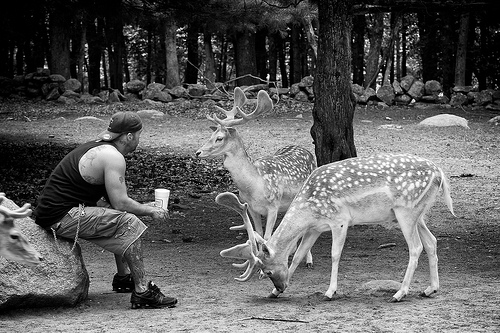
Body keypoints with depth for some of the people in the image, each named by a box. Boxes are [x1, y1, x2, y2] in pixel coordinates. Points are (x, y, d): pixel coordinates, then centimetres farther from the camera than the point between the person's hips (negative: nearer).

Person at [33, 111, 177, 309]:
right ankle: (142, 292, -16)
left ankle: (123, 277, 29)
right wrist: (151, 211, -2)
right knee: (129, 224, -14)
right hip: (61, 217, -10)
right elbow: (120, 203, -17)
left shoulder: (97, 147, 17)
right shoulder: (113, 157, -14)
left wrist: (145, 208, 17)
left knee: (119, 219, 23)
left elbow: (114, 199, 22)